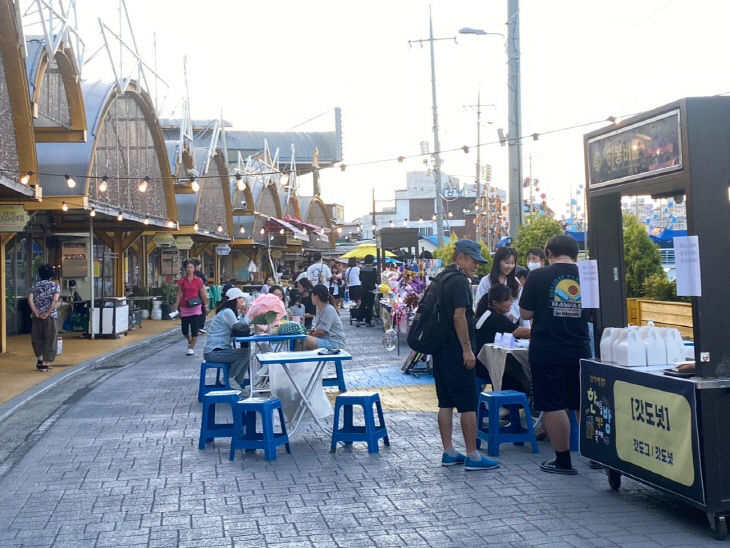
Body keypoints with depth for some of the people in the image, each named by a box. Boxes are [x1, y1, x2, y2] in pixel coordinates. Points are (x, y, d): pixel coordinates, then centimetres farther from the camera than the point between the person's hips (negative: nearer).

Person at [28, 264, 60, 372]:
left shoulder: (35, 285, 8)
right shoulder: (55, 285, 1)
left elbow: (30, 299, -5)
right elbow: (55, 300, -15)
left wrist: (36, 313, -7)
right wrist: (47, 313, -13)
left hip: (37, 316, 2)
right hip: (50, 316, -2)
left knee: (37, 338, 17)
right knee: (49, 339, 5)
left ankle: (40, 359, 7)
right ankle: (45, 364, 4)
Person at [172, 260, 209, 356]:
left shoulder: (198, 280, 0)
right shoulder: (182, 281, 3)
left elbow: (203, 294, 4)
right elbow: (179, 294, 5)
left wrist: (206, 305, 4)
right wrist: (176, 306, -1)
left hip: (195, 308, -2)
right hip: (184, 308, 2)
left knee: (194, 329, -6)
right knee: (184, 330, 5)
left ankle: (191, 348, 5)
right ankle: (190, 340, 36)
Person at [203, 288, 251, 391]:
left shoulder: (229, 311, 17)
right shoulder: (227, 312, -14)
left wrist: (243, 315, 3)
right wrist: (243, 315, -7)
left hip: (220, 350, 10)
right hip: (213, 352, -10)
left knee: (247, 353, 10)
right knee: (245, 352, -22)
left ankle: (237, 383, 14)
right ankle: (229, 378, -6)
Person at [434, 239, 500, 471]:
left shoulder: (442, 279, 15)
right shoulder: (460, 281, -14)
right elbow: (459, 317, -21)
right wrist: (467, 349, -19)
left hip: (441, 350, 9)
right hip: (456, 352, -9)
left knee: (446, 403, 11)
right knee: (468, 404, -4)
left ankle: (449, 452, 15)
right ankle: (472, 456, 0)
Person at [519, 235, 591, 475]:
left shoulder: (539, 276, -8)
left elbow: (526, 313, -5)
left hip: (546, 351, -4)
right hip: (580, 350, 4)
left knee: (553, 406, 4)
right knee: (583, 405, 15)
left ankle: (563, 460, 8)